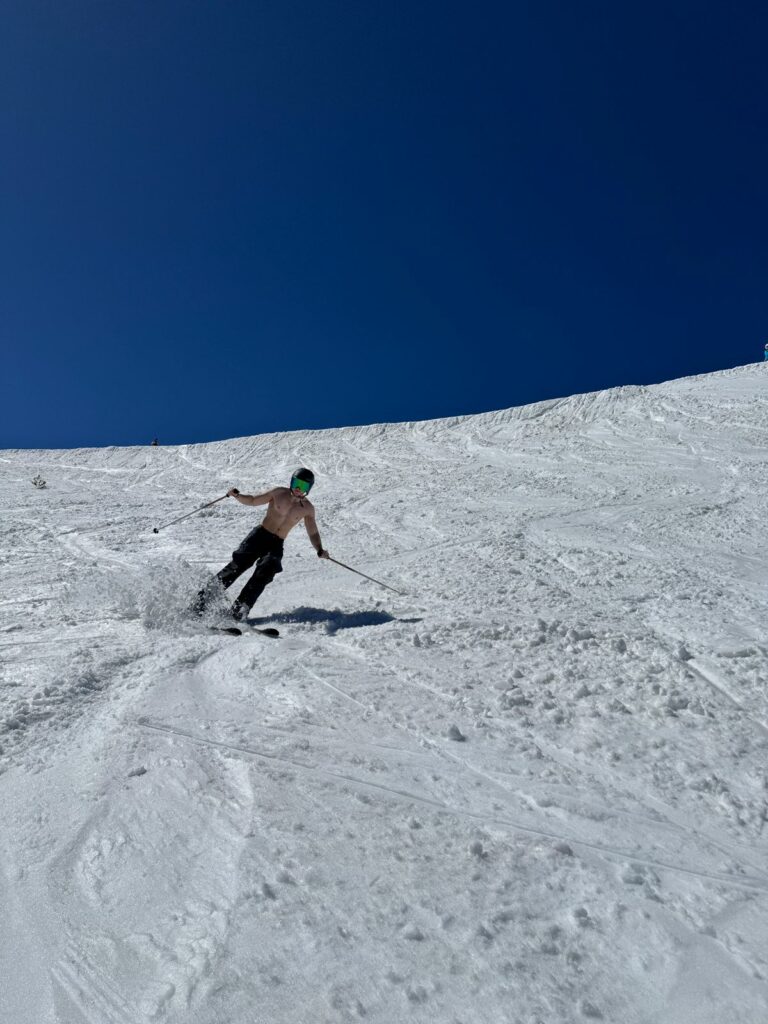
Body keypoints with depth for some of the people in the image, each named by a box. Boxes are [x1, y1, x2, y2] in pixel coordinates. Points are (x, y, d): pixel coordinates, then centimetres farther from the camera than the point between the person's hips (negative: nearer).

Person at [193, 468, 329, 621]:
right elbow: (252, 500, 5)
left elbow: (313, 533, 9)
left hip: (276, 544, 1)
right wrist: (237, 495, -14)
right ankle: (204, 598, -2)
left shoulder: (308, 508, 3)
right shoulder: (279, 493, -1)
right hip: (260, 535, -1)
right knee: (237, 566, -13)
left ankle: (238, 611, -17)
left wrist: (320, 550, -8)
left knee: (263, 575, -22)